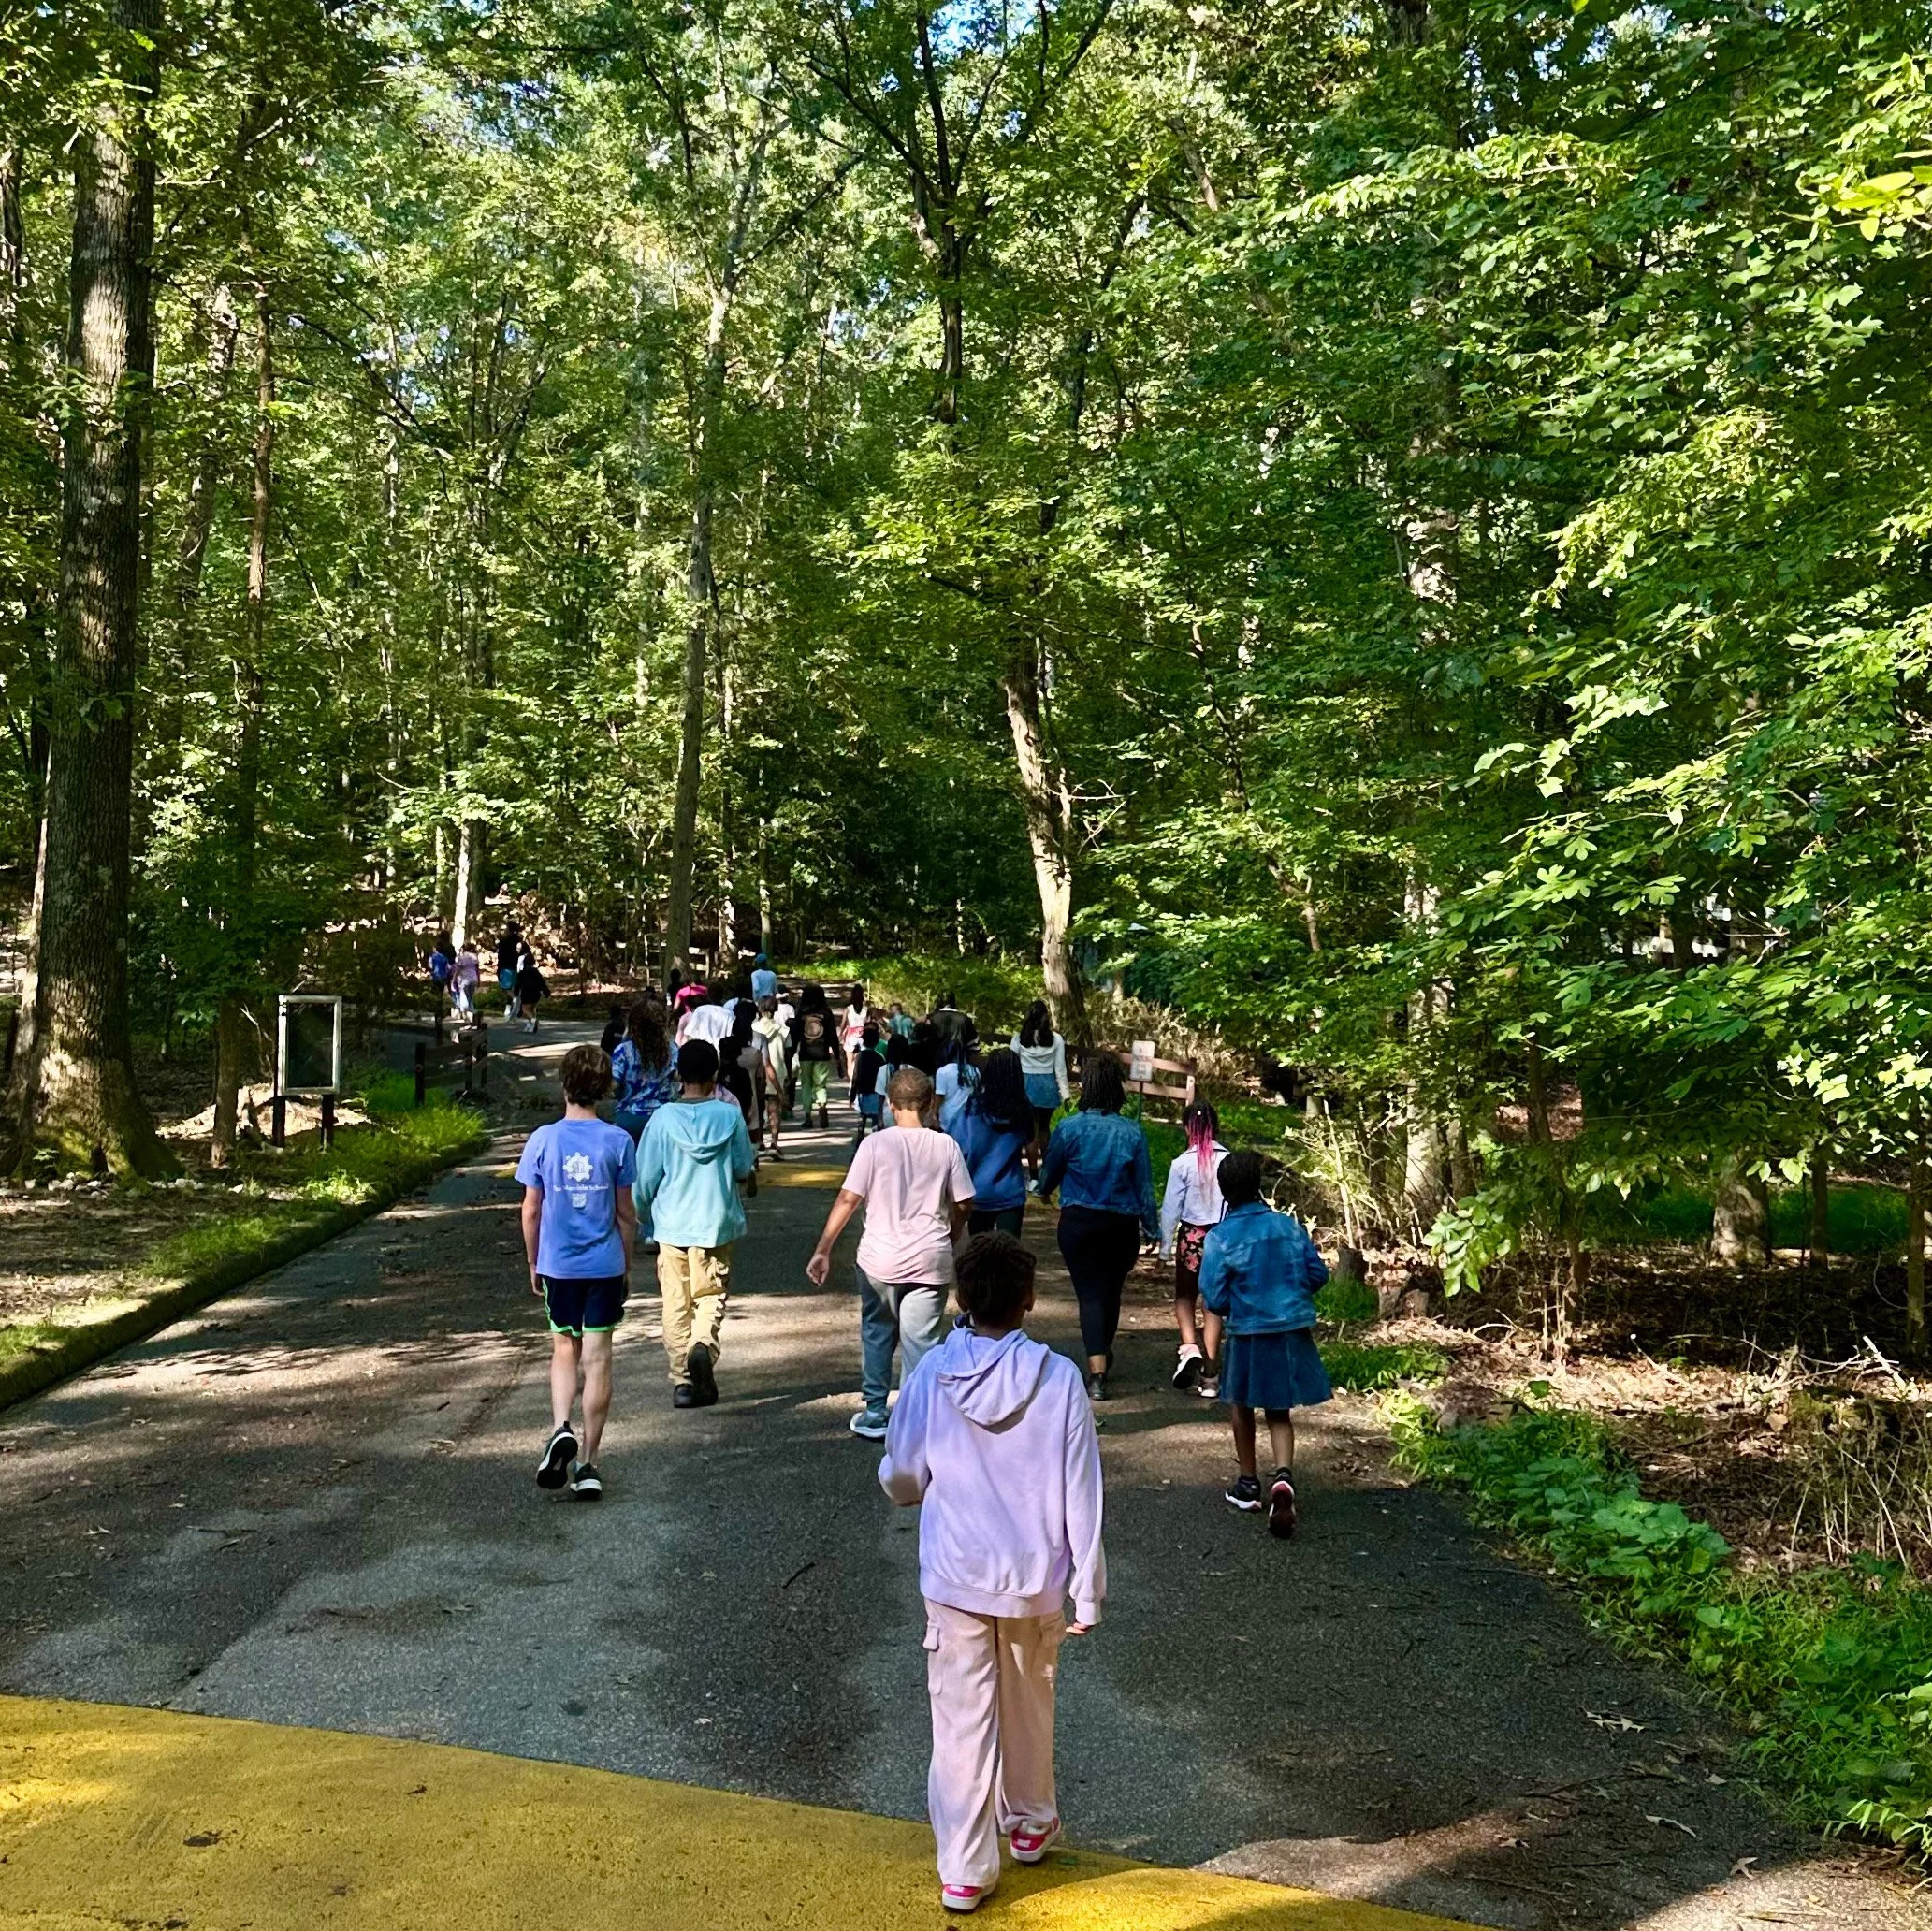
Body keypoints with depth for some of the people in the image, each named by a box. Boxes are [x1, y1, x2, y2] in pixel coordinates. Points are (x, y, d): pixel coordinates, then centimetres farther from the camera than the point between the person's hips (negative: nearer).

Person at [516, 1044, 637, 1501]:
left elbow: (531, 1211, -1)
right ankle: (588, 1464, 8)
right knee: (597, 1358, 5)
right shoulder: (617, 1142, -7)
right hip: (605, 1266, 0)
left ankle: (561, 1428, -6)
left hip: (558, 1264, 1)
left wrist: (533, 1263, 12)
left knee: (564, 1350, 18)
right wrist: (626, 1264, 12)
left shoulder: (543, 1139, -6)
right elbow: (626, 1213, -1)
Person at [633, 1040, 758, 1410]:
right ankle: (705, 1345, -18)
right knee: (711, 1295, 11)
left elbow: (646, 1178, -2)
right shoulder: (730, 1115, -6)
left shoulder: (663, 1119, -8)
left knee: (676, 1303, 10)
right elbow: (744, 1170, 1)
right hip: (716, 1224, 0)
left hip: (672, 1226, 0)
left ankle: (682, 1380, 10)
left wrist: (644, 1211, 16)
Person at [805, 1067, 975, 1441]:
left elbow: (848, 1200, -8)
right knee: (922, 1341, 5)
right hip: (930, 1261, 0)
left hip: (880, 1259, 0)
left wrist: (822, 1250, -2)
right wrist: (950, 1239, 24)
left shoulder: (875, 1144, -7)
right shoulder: (945, 1146, -1)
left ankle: (874, 1413, 25)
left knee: (877, 1333, 19)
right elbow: (963, 1204, 5)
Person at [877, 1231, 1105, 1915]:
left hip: (955, 1578, -1)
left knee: (961, 1721, 11)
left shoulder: (931, 1375, -13)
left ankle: (964, 1870, 17)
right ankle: (1030, 1823, 42)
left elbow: (900, 1481, -1)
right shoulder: (1058, 1377, -15)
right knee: (1028, 1707, 23)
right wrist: (1089, 1589, -1)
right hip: (1035, 1577, 1)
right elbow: (1081, 1495, -11)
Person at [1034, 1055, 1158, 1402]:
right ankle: (1103, 1357, 39)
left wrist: (1041, 1189, 27)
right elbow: (1144, 1185, -1)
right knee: (1111, 1291, 18)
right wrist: (1152, 1228, 11)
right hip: (1122, 1224, 2)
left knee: (1090, 1293, -1)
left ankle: (1096, 1373, -14)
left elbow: (1049, 1173, 4)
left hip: (1078, 1221, -2)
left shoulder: (1069, 1128, -10)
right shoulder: (1132, 1133, -7)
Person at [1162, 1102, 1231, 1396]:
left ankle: (1190, 1347, -9)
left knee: (1185, 1296, 18)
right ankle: (1209, 1376, 13)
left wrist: (1165, 1246, 6)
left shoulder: (1183, 1163, -10)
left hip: (1192, 1236, -2)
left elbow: (1171, 1208, -4)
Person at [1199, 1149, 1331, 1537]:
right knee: (1280, 1413, 13)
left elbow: (1214, 1298, -13)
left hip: (1249, 1334, -3)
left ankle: (1248, 1483, 32)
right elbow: (1318, 1273, 2)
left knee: (1241, 1404, 22)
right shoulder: (1289, 1226, -2)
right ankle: (1283, 1477, -12)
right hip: (1293, 1331, 3)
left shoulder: (1220, 1238, -12)